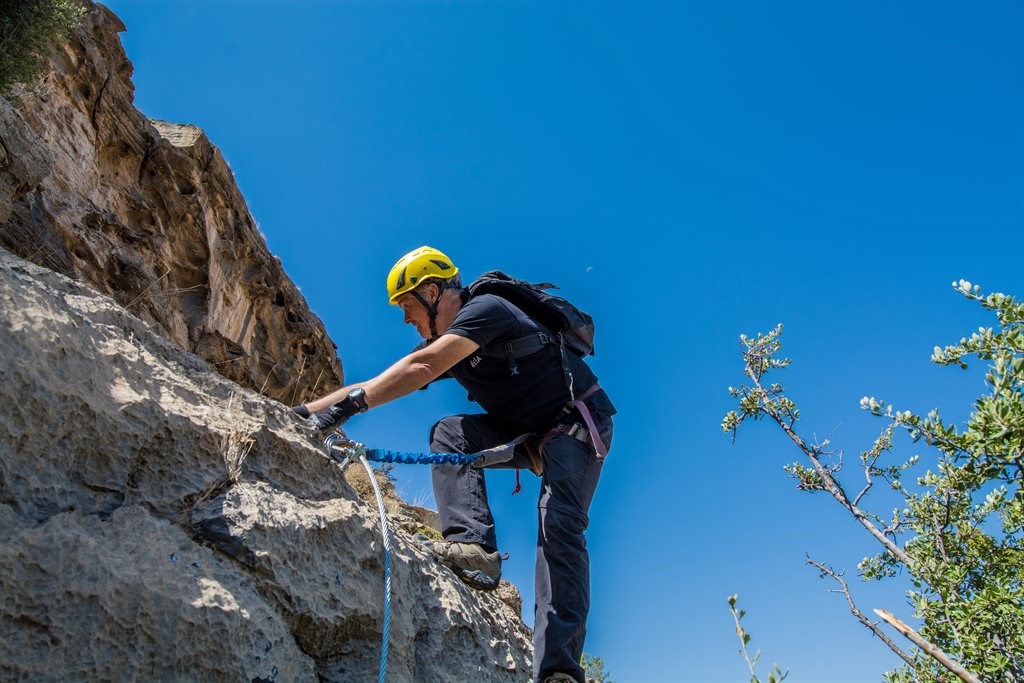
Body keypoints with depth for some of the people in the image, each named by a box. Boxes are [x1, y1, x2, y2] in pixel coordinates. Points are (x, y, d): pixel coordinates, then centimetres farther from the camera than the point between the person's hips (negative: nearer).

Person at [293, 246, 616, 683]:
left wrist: (350, 403, -38)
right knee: (449, 432, -11)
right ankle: (474, 546, -23)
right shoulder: (442, 343, 7)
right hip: (528, 434, 8)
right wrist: (313, 409, -7)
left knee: (558, 524, -26)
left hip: (578, 425, -8)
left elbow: (421, 369, -33)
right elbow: (379, 384, 3)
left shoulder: (486, 309, -19)